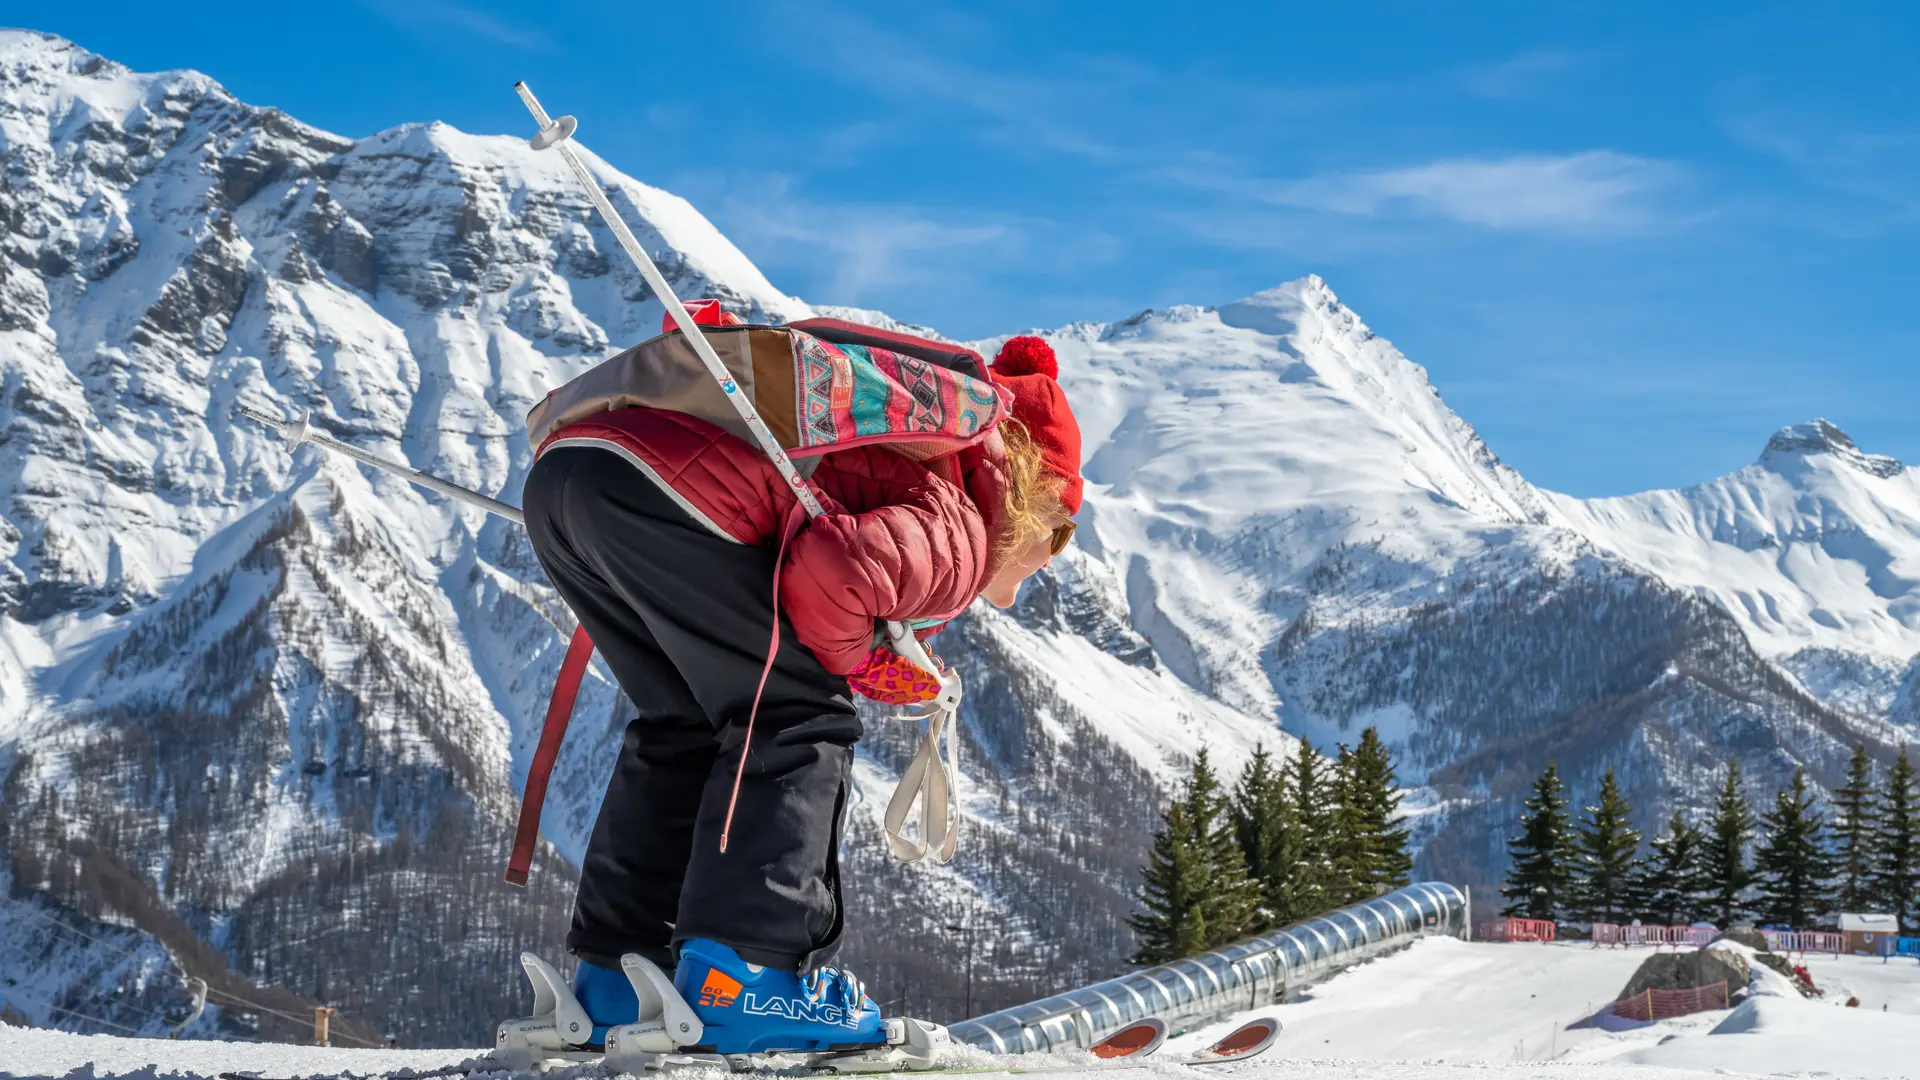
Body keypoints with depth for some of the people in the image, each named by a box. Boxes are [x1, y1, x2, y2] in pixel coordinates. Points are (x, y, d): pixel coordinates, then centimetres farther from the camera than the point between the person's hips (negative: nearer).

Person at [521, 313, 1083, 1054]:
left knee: (686, 725, 22)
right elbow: (837, 569, -16)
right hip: (659, 489, -9)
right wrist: (849, 661, 4)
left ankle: (613, 979, 22)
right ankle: (744, 980, -4)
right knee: (801, 721, 4)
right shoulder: (961, 545, 6)